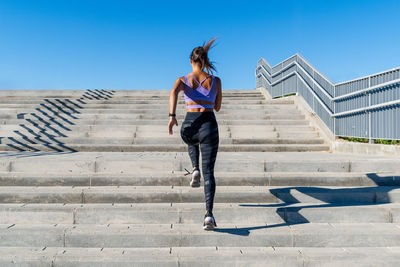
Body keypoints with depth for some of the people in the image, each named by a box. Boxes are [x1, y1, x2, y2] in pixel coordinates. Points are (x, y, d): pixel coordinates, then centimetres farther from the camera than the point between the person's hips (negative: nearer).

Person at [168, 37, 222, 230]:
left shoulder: (183, 80, 6)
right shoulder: (216, 81, 8)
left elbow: (173, 93, -18)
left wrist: (172, 116, -25)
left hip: (189, 126, 1)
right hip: (209, 126, -1)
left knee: (192, 142, 41)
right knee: (209, 172, 2)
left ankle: (195, 170, 18)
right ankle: (208, 214, -11)